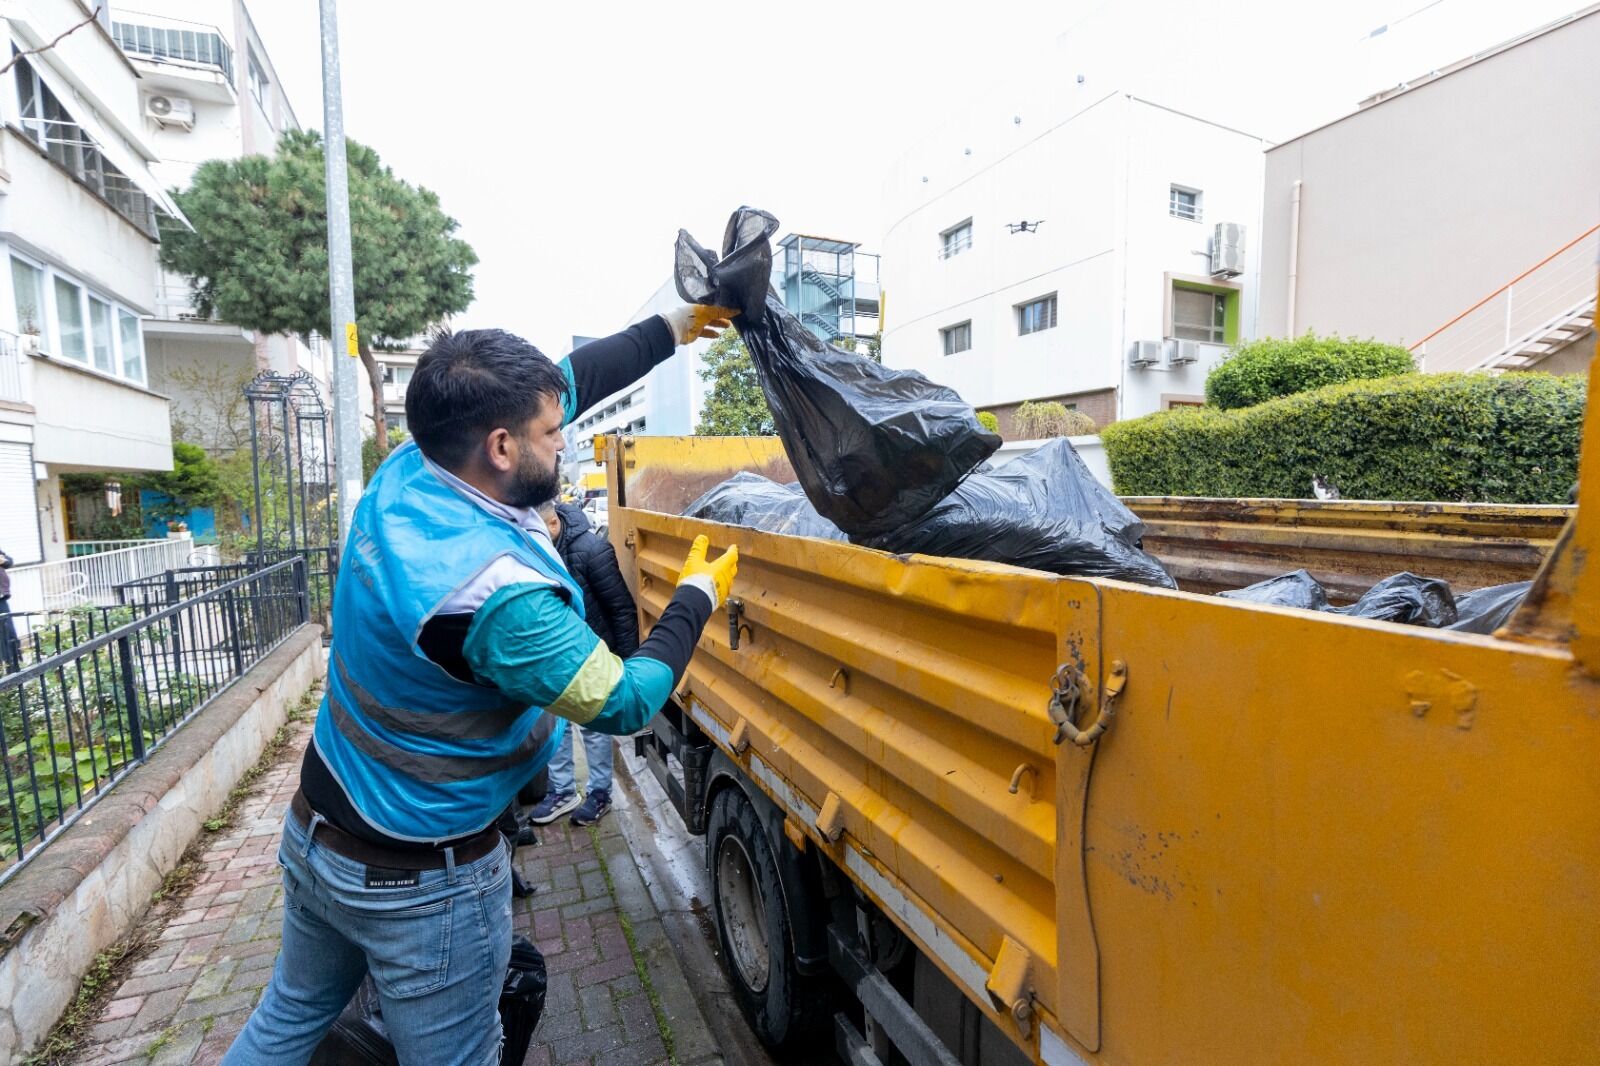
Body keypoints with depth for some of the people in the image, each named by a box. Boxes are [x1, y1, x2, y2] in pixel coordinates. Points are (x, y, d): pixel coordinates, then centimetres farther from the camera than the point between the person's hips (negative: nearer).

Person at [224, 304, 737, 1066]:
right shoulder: (495, 595, -34)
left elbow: (566, 380, -2)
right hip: (418, 881, -8)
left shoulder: (407, 471, -11)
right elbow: (625, 703, -22)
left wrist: (671, 328, 7)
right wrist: (698, 596, -9)